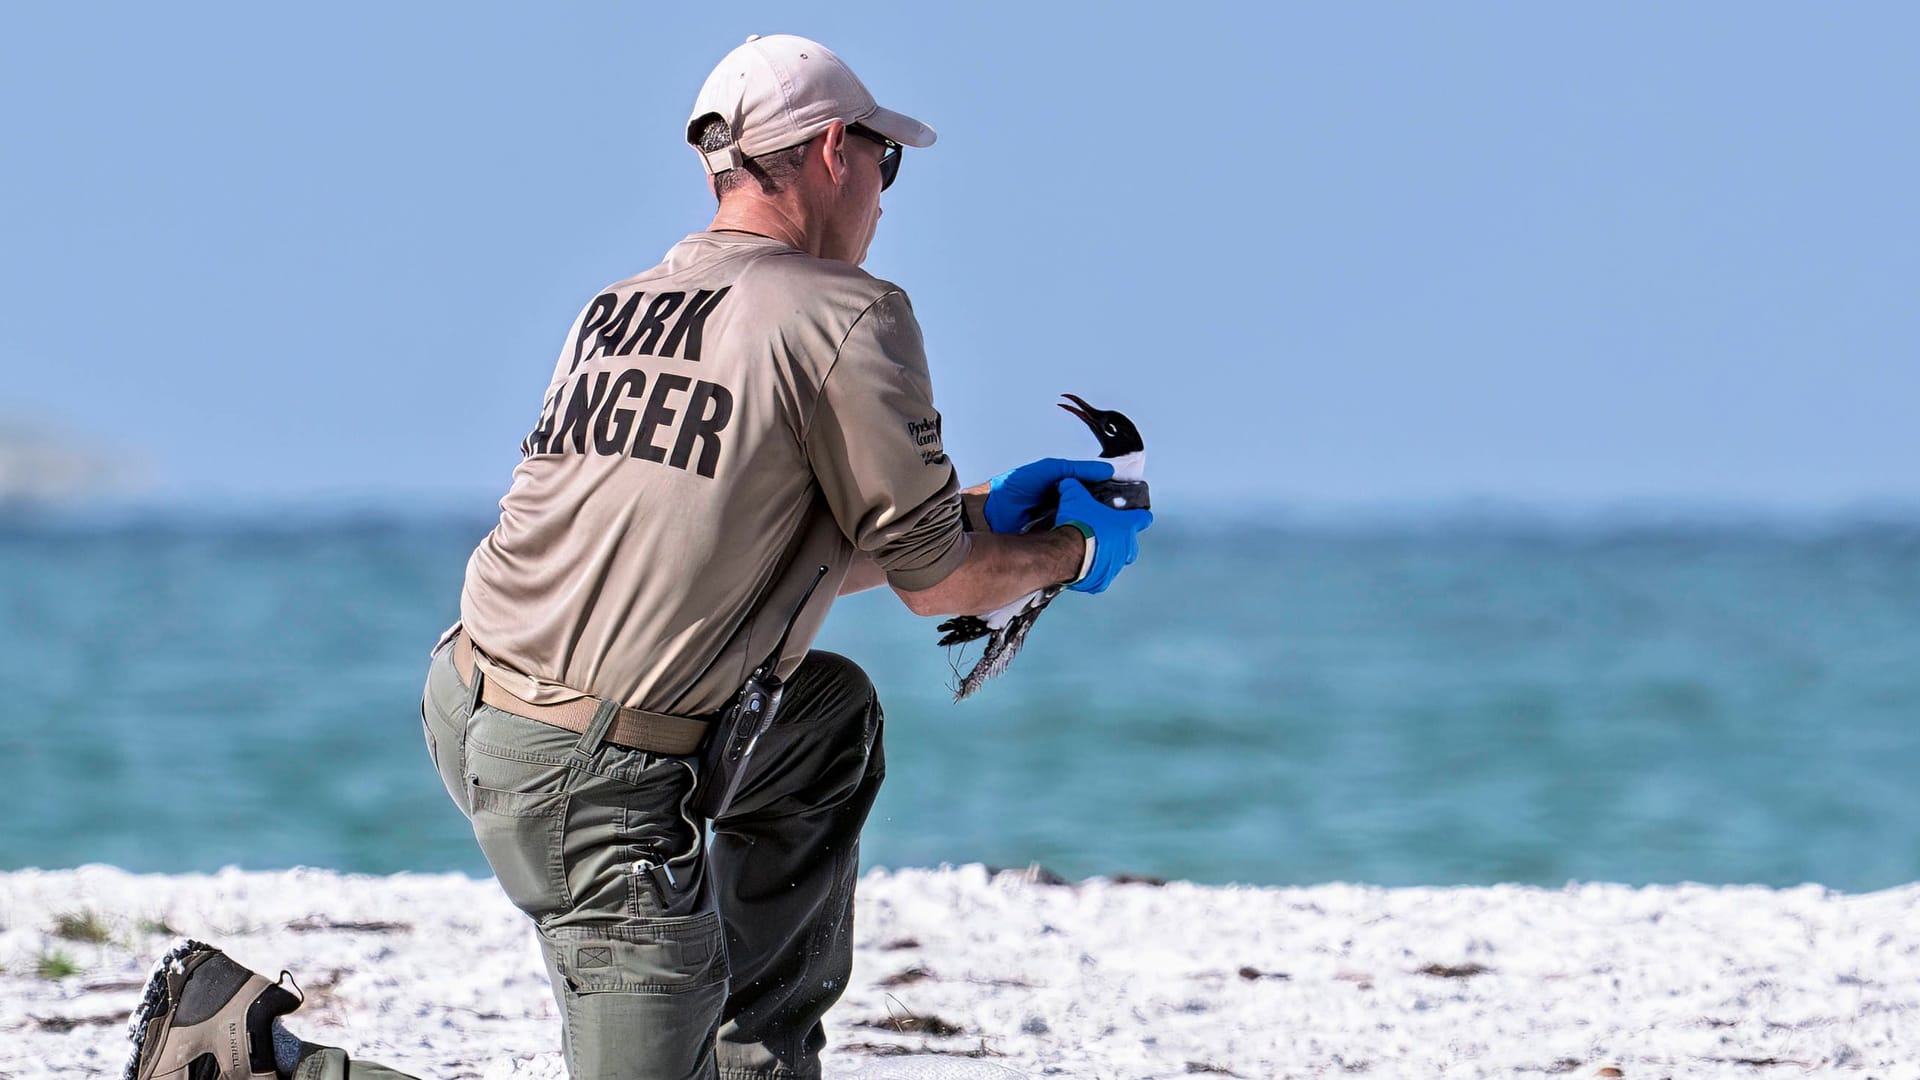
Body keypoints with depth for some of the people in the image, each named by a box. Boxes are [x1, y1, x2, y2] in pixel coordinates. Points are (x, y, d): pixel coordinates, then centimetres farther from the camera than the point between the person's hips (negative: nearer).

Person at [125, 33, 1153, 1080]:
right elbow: (933, 580, -2)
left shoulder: (617, 310, 16)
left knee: (833, 719, 27)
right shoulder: (848, 317, -8)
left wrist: (987, 508, 29)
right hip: (594, 777, -9)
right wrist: (1072, 553, 17)